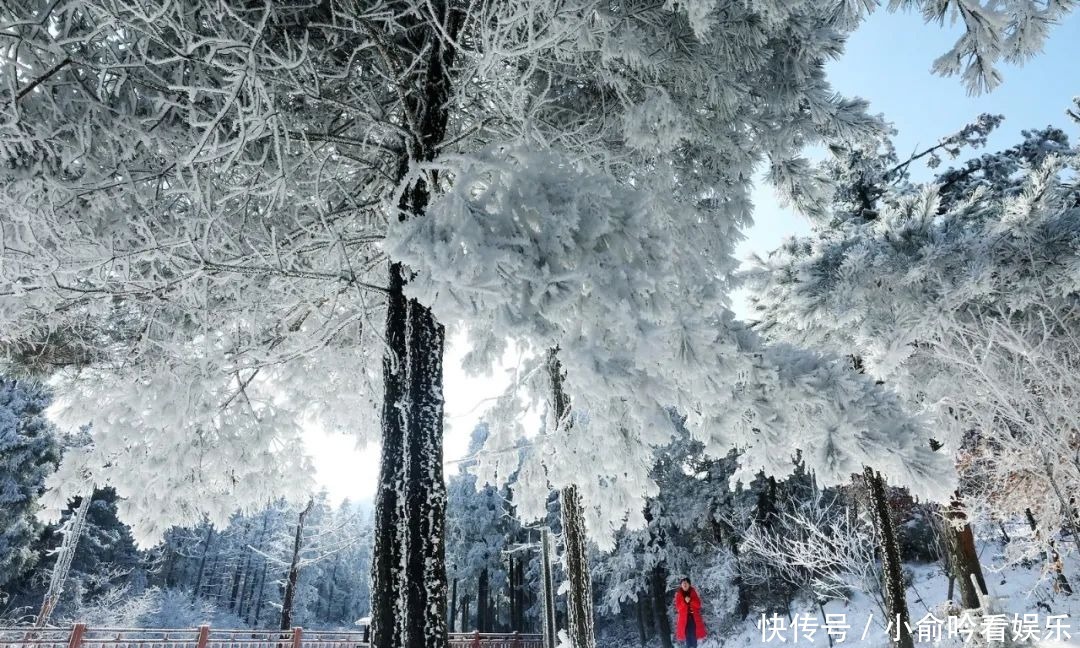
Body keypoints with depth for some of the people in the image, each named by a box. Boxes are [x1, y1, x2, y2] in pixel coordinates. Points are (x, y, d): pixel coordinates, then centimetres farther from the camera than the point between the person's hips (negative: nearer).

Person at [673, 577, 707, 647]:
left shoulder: (693, 592, 5)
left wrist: (690, 601, -17)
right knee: (687, 635, -3)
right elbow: (678, 607, -2)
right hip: (684, 617, 0)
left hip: (694, 617, 0)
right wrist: (685, 602, -17)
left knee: (694, 635, -5)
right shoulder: (678, 594, 4)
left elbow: (698, 604, -1)